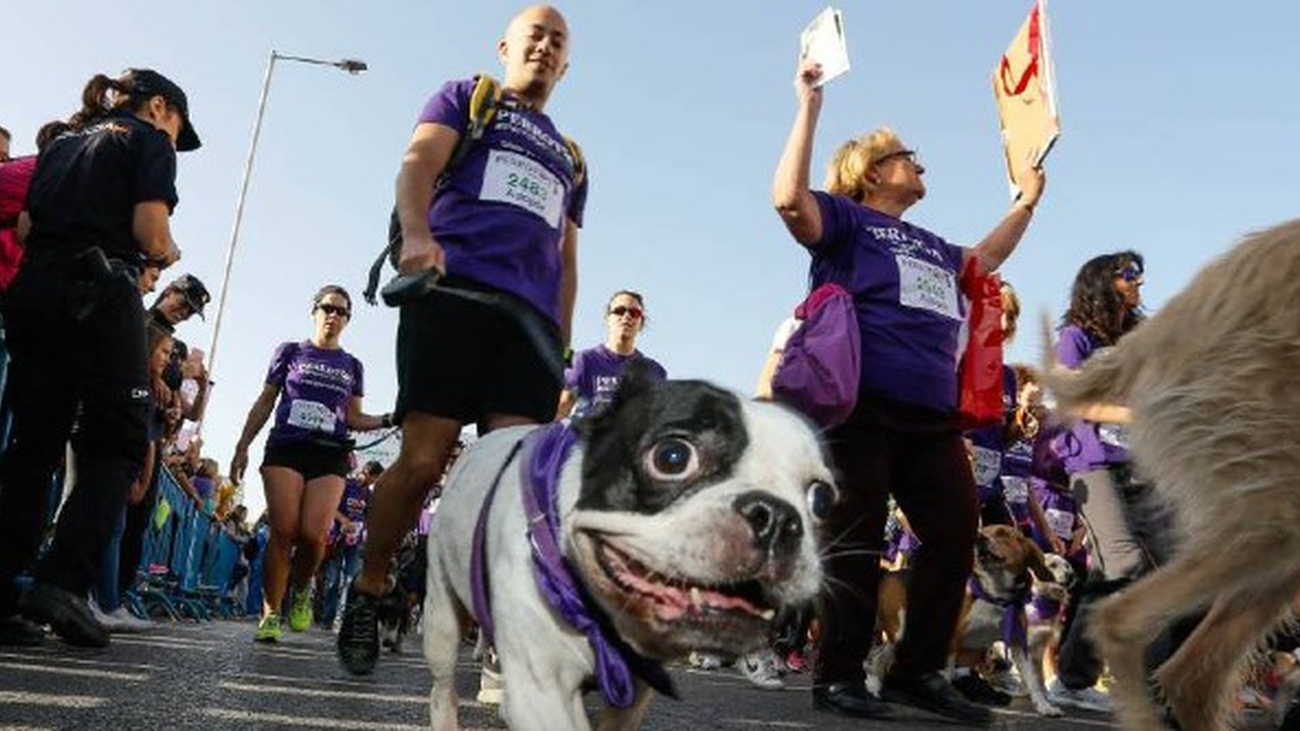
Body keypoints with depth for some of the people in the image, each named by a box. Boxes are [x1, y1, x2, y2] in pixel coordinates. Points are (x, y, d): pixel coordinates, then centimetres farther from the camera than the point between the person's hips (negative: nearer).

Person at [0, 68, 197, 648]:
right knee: (117, 444, -3)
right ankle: (63, 579, -19)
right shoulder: (149, 140, 6)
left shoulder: (63, 143, 26)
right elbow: (151, 234, -7)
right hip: (98, 295, -7)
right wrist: (169, 254, 13)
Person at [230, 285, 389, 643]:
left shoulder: (351, 365, 20)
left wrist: (388, 420, 0)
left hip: (330, 455, 1)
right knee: (282, 532, -11)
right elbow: (265, 403, 15)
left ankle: (301, 590, 14)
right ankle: (270, 614, -3)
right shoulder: (290, 352, 15)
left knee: (314, 535, -15)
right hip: (285, 448, -1)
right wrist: (242, 446, 9)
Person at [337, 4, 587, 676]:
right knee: (422, 462, -9)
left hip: (532, 318, 4)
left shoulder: (569, 159, 33)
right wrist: (418, 233, -21)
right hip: (453, 291, -3)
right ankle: (366, 593, 13)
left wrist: (562, 348, 16)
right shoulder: (465, 98, 20)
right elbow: (418, 163, 1)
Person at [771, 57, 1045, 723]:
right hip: (862, 407, -8)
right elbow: (789, 198, -12)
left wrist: (1027, 199, 47)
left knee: (955, 535, 4)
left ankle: (917, 672, 14)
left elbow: (987, 257, 47)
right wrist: (809, 107, -8)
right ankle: (837, 676, 5)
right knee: (856, 541, -5)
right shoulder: (845, 218, 7)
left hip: (932, 417, 8)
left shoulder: (932, 246, 31)